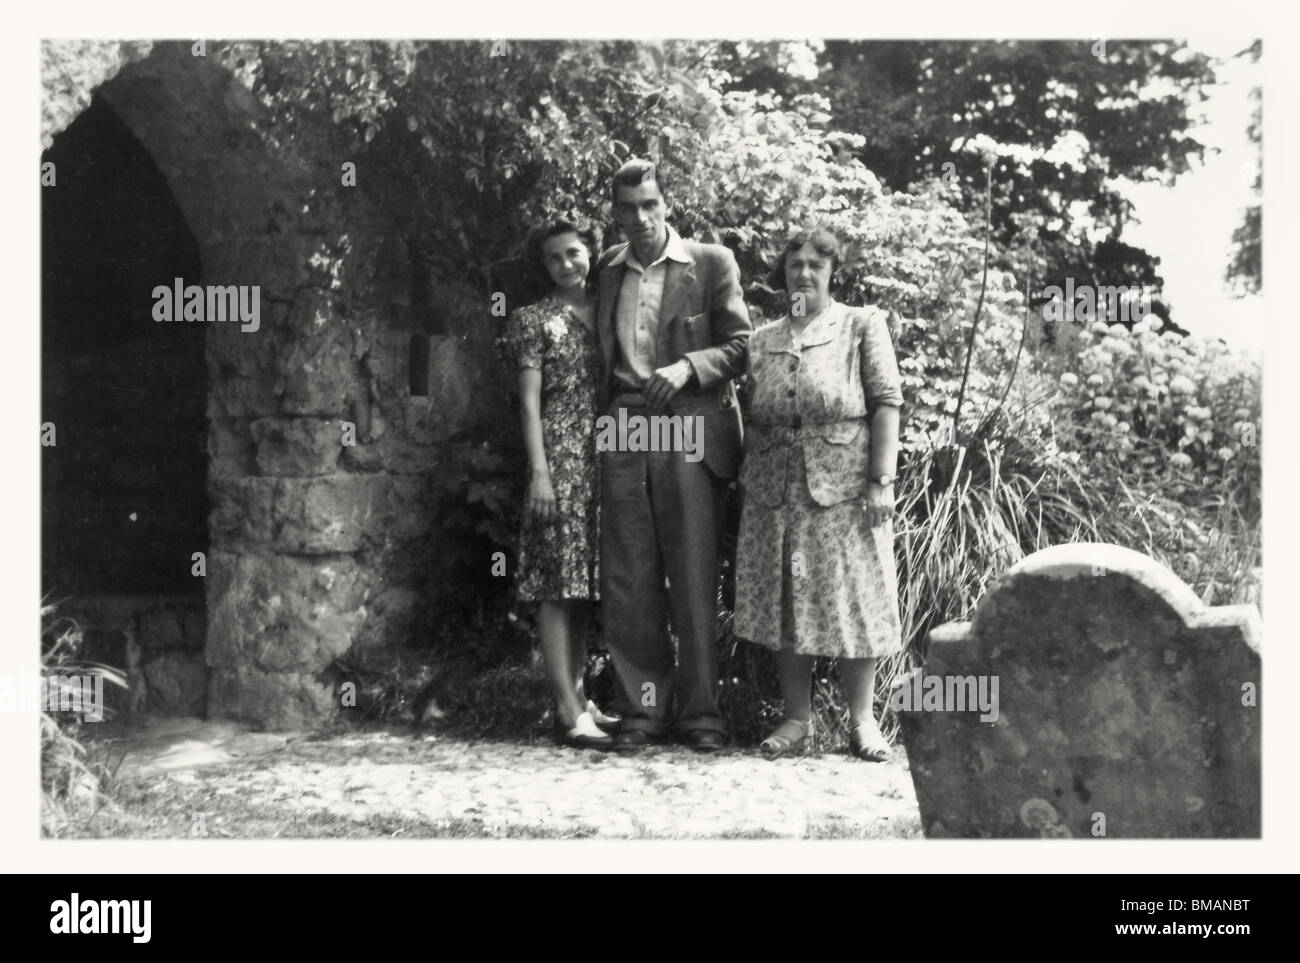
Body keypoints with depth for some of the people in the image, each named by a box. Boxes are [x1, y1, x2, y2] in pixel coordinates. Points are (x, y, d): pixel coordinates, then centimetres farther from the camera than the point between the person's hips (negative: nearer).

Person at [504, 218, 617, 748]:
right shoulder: (534, 319, 2)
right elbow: (530, 402, -3)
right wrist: (539, 471, -12)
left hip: (603, 460, 5)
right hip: (560, 459, -5)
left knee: (585, 582, 9)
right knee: (559, 584, -6)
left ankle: (577, 696, 16)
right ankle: (568, 709, -5)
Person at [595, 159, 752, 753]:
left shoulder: (711, 263, 5)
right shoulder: (607, 269, 16)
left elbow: (740, 346, 3)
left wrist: (687, 366, -14)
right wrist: (605, 411, 3)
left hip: (689, 431, -3)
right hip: (623, 431, 3)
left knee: (694, 581, -2)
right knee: (627, 582, 2)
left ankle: (700, 712, 6)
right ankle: (642, 710, 11)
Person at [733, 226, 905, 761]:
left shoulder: (862, 325, 4)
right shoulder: (762, 341, 14)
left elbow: (887, 402, -3)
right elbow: (753, 420, 16)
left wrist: (881, 480, -11)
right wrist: (744, 479, 6)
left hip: (844, 487, -3)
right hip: (775, 490, 3)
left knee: (852, 598, 0)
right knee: (784, 603, 4)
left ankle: (862, 721, 9)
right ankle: (796, 718, 13)